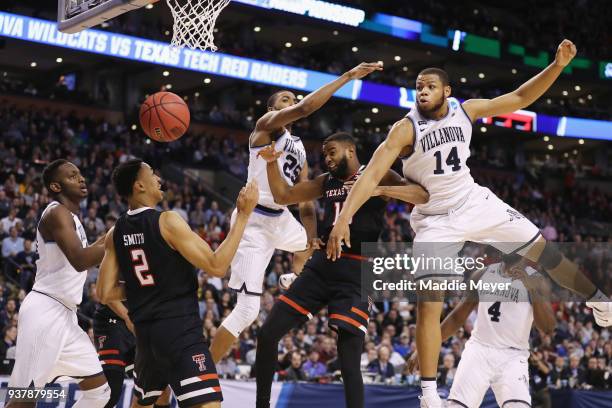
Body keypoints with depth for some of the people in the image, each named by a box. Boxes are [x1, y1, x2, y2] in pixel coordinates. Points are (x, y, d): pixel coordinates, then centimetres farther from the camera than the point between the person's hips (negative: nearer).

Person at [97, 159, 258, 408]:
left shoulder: (115, 233, 7)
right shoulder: (167, 222, -12)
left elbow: (105, 294, 7)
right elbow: (216, 267, -15)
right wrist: (243, 214, -13)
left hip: (145, 332, 7)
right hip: (180, 330, -7)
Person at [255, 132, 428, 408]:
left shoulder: (377, 175, -1)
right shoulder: (326, 181, 16)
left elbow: (424, 195, -13)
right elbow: (283, 196, 21)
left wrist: (379, 190, -25)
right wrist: (271, 162, 6)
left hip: (355, 273, -6)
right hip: (321, 265, 6)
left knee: (349, 363, -12)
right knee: (267, 334, 3)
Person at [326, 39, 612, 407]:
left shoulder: (466, 110, -6)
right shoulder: (406, 128, -18)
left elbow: (520, 98, -1)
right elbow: (372, 174, -26)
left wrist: (558, 65, -12)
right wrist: (344, 217, -38)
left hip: (477, 203, 4)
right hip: (436, 219, -4)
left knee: (541, 248, 7)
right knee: (428, 306, -12)